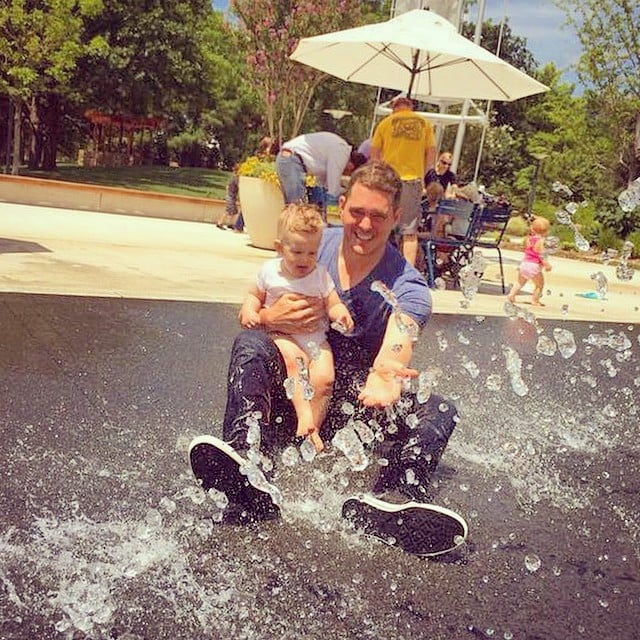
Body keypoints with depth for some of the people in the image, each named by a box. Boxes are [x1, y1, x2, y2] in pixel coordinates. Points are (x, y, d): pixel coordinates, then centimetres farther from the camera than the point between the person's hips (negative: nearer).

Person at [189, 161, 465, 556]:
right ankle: (248, 475, -47)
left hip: (351, 406, -1)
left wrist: (384, 380, -52)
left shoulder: (409, 290, -9)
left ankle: (395, 498, -51)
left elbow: (392, 357, -26)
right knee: (250, 343, -26)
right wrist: (272, 318, -24)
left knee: (440, 412, -22)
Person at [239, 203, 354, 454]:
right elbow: (255, 296, 16)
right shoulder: (269, 271, 4)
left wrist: (341, 313, -19)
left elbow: (333, 303, 4)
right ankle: (304, 414, -33)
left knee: (324, 377, -21)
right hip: (282, 333, -1)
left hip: (315, 336, 1)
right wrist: (249, 311, -5)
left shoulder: (320, 275, 3)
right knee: (294, 358, -33)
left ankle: (313, 427, -7)